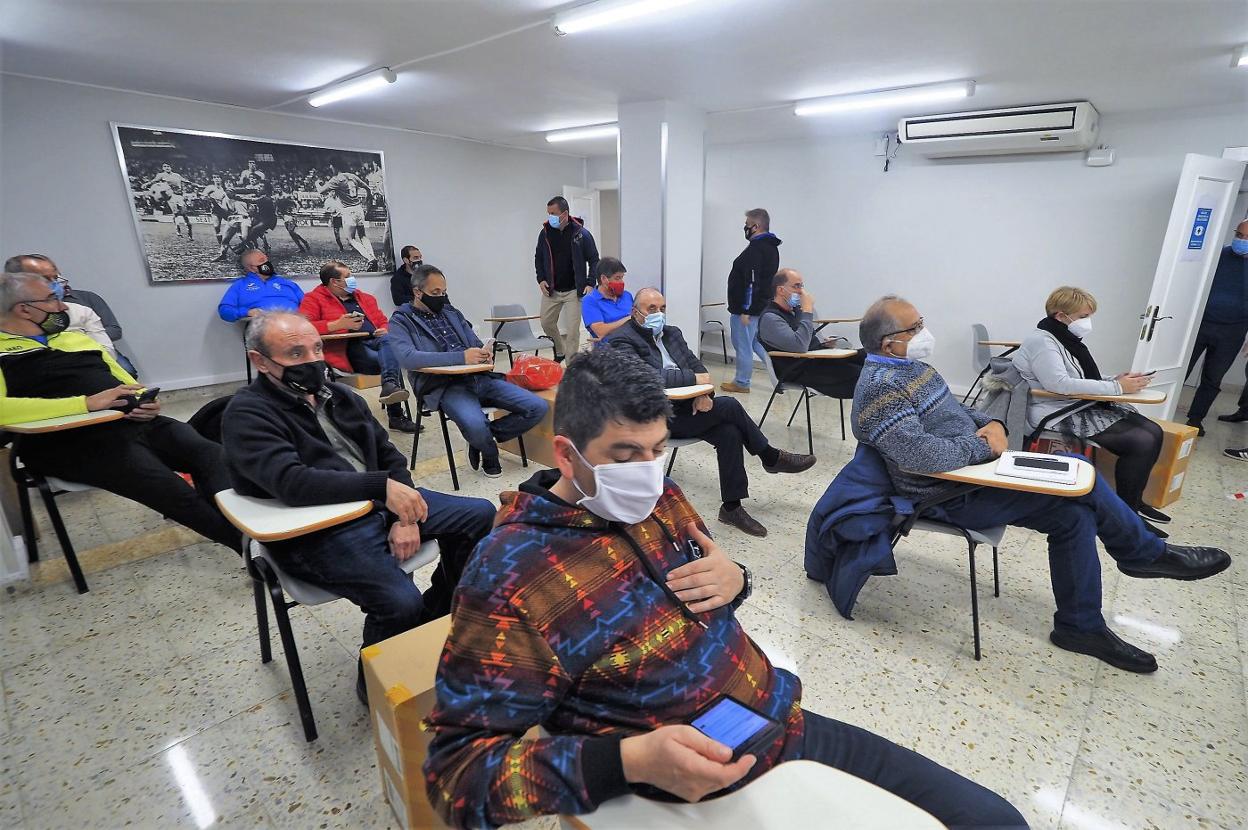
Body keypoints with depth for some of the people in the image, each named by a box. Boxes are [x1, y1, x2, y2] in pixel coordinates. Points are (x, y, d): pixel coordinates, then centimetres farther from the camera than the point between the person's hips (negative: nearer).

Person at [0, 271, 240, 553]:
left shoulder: (75, 337, 26)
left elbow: (126, 380, 27)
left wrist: (147, 404, 3)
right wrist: (87, 402, -22)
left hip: (138, 422, 6)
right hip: (75, 441, -6)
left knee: (212, 455, -23)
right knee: (176, 492, -29)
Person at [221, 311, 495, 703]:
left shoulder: (339, 396, 13)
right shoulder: (247, 414, -8)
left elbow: (390, 456, 11)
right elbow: (291, 482, -25)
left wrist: (405, 516, -4)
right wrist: (382, 486, -31)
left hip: (381, 504, 8)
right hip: (320, 533, -7)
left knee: (481, 515, 2)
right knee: (401, 602, -28)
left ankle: (437, 613, 21)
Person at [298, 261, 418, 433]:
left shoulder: (365, 298, 29)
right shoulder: (314, 299, 11)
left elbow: (383, 321, 33)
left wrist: (385, 331, 7)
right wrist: (338, 325, -14)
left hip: (376, 341, 5)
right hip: (350, 348, -5)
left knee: (388, 341, -32)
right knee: (393, 359, -31)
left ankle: (390, 385, -53)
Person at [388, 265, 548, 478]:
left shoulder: (451, 312, 22)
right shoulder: (401, 321, 4)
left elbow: (476, 344, 24)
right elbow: (407, 357, -16)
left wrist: (485, 354, -4)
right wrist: (461, 357, -23)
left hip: (479, 378, 6)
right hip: (445, 386, -5)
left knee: (538, 407, -11)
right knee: (475, 426, -36)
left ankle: (484, 438, 8)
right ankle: (490, 453, 1)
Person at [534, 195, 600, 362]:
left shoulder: (581, 233, -9)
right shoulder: (545, 232, 1)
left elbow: (594, 260, -2)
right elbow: (538, 258, 13)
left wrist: (589, 284, -11)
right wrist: (541, 279, 0)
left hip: (574, 291, -4)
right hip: (551, 290, 4)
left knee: (572, 330, -3)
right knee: (547, 323, 10)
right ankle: (560, 352, 35)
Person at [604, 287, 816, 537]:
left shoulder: (672, 333, 16)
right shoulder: (622, 341, -8)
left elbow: (696, 365, 11)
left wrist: (703, 393, -11)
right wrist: (694, 378, -18)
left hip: (686, 405, 7)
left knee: (730, 433, -18)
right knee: (729, 406, -18)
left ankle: (732, 507, -8)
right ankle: (772, 458, 4)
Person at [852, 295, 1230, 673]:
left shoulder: (909, 366, 9)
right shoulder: (881, 389, -24)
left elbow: (953, 410, 22)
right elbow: (921, 454, -33)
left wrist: (990, 424, 1)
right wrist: (984, 446, -17)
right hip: (951, 495, -10)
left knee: (1073, 512, 1)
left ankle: (1081, 626, 16)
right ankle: (1148, 553, 19)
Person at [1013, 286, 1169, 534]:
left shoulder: (1068, 340, 15)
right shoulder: (1042, 342, -15)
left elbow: (1084, 380, 23)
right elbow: (1060, 384, -28)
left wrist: (1116, 379, 3)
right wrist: (1117, 387, -22)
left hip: (1082, 406, 10)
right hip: (1058, 415, -10)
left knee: (1153, 431, -1)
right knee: (1142, 442, -17)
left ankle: (1135, 502, 14)